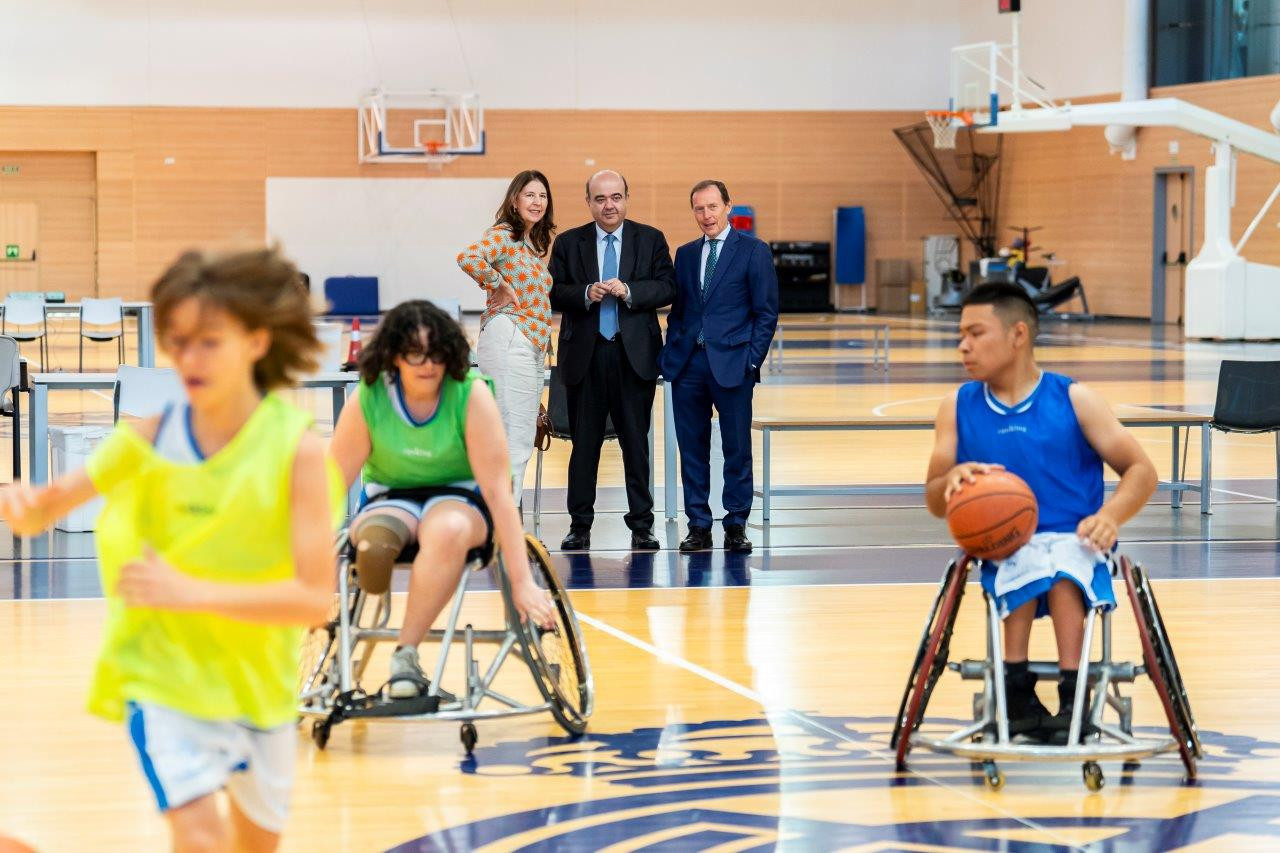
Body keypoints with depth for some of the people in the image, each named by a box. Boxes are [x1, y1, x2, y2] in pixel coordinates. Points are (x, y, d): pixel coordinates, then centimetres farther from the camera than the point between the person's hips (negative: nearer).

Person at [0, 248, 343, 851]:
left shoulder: (297, 449, -16)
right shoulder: (151, 439, -10)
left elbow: (316, 598, -21)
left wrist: (191, 592, -29)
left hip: (260, 682, 1)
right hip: (166, 675, -1)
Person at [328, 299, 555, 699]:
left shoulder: (472, 394, -17)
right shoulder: (368, 399, -13)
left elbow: (496, 489, -18)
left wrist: (522, 581, -21)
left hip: (459, 497, -1)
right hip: (389, 499, 1)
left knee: (448, 530, -39)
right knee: (372, 543, -37)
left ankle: (405, 655, -29)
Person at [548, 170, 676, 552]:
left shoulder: (651, 240, 7)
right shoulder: (568, 243, 8)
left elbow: (667, 288, -2)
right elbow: (553, 292, 2)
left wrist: (627, 291, -16)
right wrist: (586, 294, -16)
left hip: (635, 354, 0)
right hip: (585, 353, 0)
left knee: (636, 441, 3)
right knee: (584, 442, 4)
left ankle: (641, 524, 9)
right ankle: (580, 525, 10)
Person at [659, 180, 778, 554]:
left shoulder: (754, 251, 1)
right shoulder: (685, 254, 15)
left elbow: (766, 312, -1)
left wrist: (752, 359, -8)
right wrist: (671, 352, 5)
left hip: (731, 364, -4)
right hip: (688, 365, 4)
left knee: (737, 449, 0)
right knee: (692, 448, 5)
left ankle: (736, 526, 8)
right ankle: (698, 526, 11)